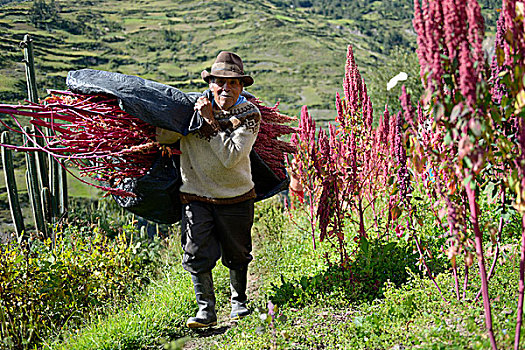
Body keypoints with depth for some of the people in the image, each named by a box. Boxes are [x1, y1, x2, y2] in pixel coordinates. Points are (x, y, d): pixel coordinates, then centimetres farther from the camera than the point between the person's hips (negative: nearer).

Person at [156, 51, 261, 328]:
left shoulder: (249, 115, -9)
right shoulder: (194, 107, -3)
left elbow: (231, 157, -22)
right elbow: (163, 137, -3)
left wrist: (210, 121, -21)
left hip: (236, 197, -1)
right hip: (196, 196, 1)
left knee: (237, 255, 13)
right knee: (197, 255, -6)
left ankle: (239, 302, 36)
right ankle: (206, 310, 9)